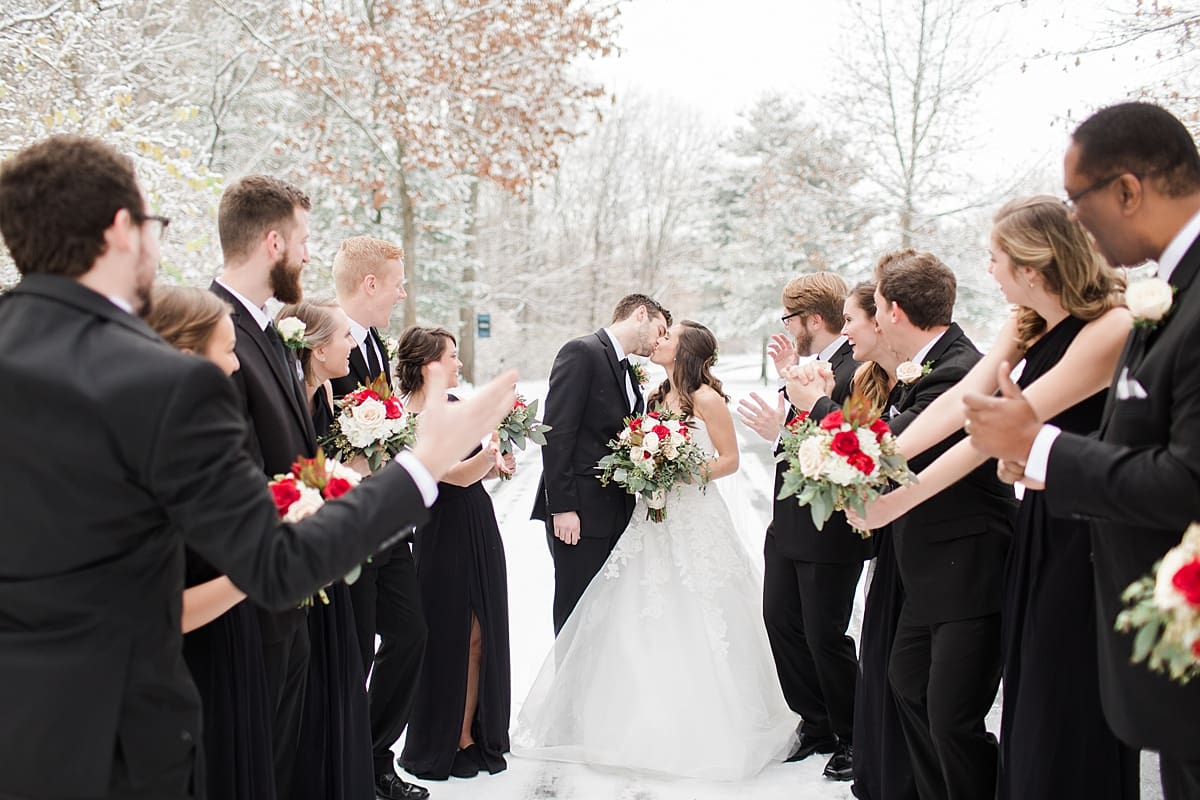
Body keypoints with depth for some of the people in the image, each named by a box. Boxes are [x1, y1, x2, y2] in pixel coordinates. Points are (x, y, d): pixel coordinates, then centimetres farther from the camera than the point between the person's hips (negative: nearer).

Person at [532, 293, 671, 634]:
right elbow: (556, 433, -15)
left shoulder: (629, 373, 20)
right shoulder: (581, 352, -7)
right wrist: (562, 507, -19)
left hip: (618, 514, 8)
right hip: (580, 511, -8)